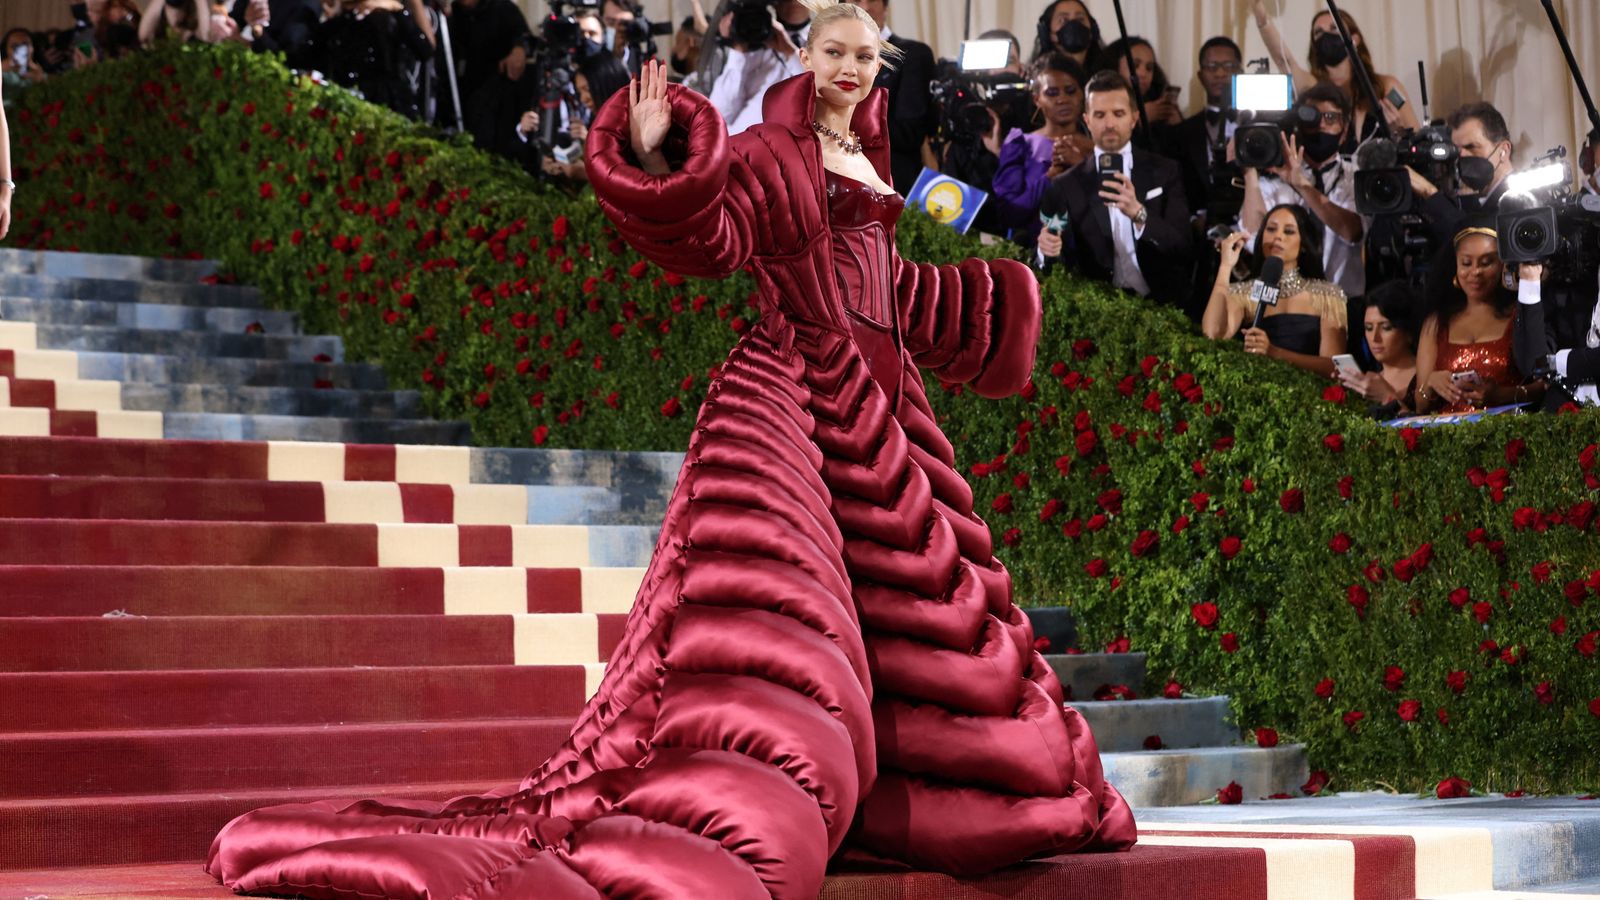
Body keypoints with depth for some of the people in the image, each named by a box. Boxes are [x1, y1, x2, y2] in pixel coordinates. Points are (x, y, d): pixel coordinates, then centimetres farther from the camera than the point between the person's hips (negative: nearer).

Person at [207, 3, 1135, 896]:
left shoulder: (866, 159, 16)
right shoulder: (767, 152, -5)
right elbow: (712, 241, -22)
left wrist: (992, 297, 38)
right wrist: (655, 160, -36)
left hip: (881, 407, 8)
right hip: (790, 395, -8)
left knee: (916, 590, 14)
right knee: (766, 598, -16)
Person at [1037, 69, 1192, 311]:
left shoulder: (1164, 172, 7)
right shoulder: (1065, 186, 6)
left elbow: (1182, 246, -3)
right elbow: (1061, 264, 5)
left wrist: (1138, 213, -20)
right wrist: (1047, 252, -18)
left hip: (1161, 306, 0)